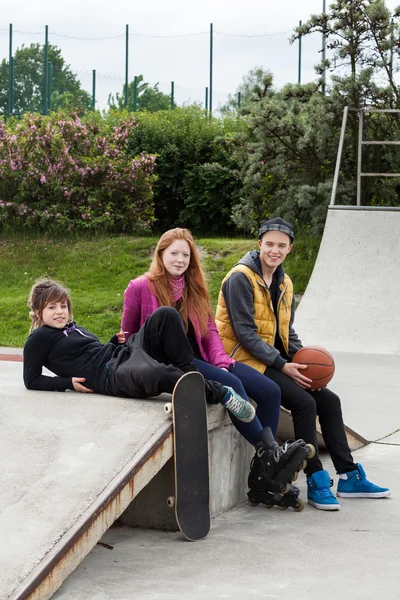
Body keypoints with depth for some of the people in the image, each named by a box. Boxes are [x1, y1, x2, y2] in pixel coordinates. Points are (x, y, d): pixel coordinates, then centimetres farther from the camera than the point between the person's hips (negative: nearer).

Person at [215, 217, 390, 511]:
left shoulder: (284, 283, 14)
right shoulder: (241, 278, -13)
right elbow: (245, 333, -19)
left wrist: (303, 358, -2)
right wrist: (283, 365, -22)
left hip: (277, 359, 8)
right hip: (247, 360, -8)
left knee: (328, 399, -2)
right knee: (304, 402, -24)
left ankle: (349, 477, 6)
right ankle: (316, 481, -17)